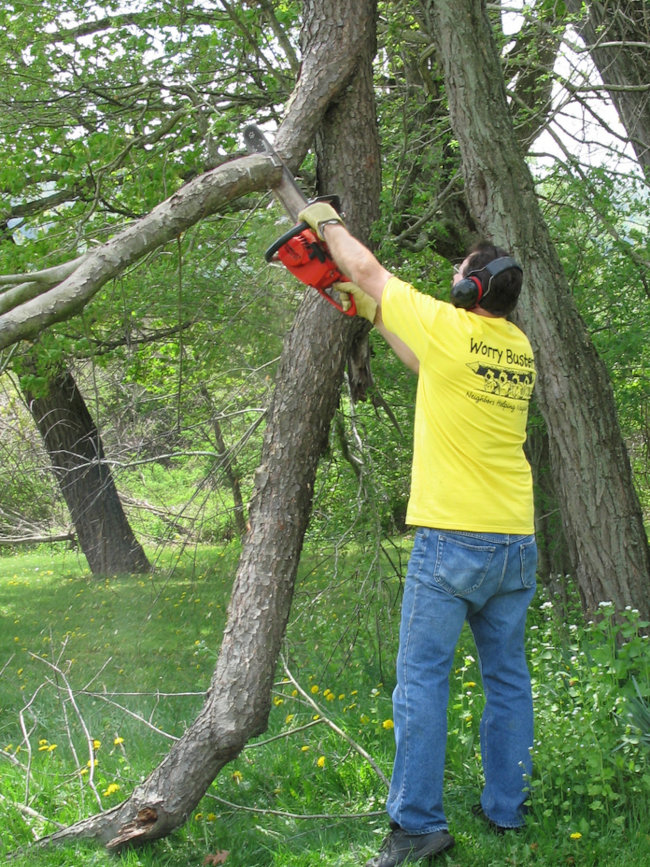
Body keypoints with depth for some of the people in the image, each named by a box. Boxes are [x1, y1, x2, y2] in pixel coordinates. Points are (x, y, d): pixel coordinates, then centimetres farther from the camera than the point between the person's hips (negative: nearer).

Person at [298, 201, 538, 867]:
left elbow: (367, 270, 3)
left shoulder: (450, 328, -11)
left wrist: (327, 222, 19)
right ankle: (505, 808, 23)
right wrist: (374, 314, 28)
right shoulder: (520, 349, 9)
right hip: (516, 543, 7)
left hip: (452, 540, -7)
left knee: (422, 680, -1)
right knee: (507, 677, 14)